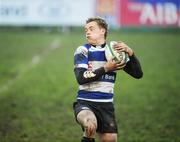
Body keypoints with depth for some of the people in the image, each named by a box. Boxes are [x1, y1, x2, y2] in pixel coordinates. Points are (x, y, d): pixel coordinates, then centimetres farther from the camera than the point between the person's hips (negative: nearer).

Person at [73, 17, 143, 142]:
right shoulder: (83, 51, 1)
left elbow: (138, 74, 2)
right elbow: (81, 78, -13)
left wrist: (130, 52, -13)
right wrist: (106, 68, -16)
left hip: (106, 105, 3)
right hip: (85, 103, -3)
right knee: (91, 125, -34)